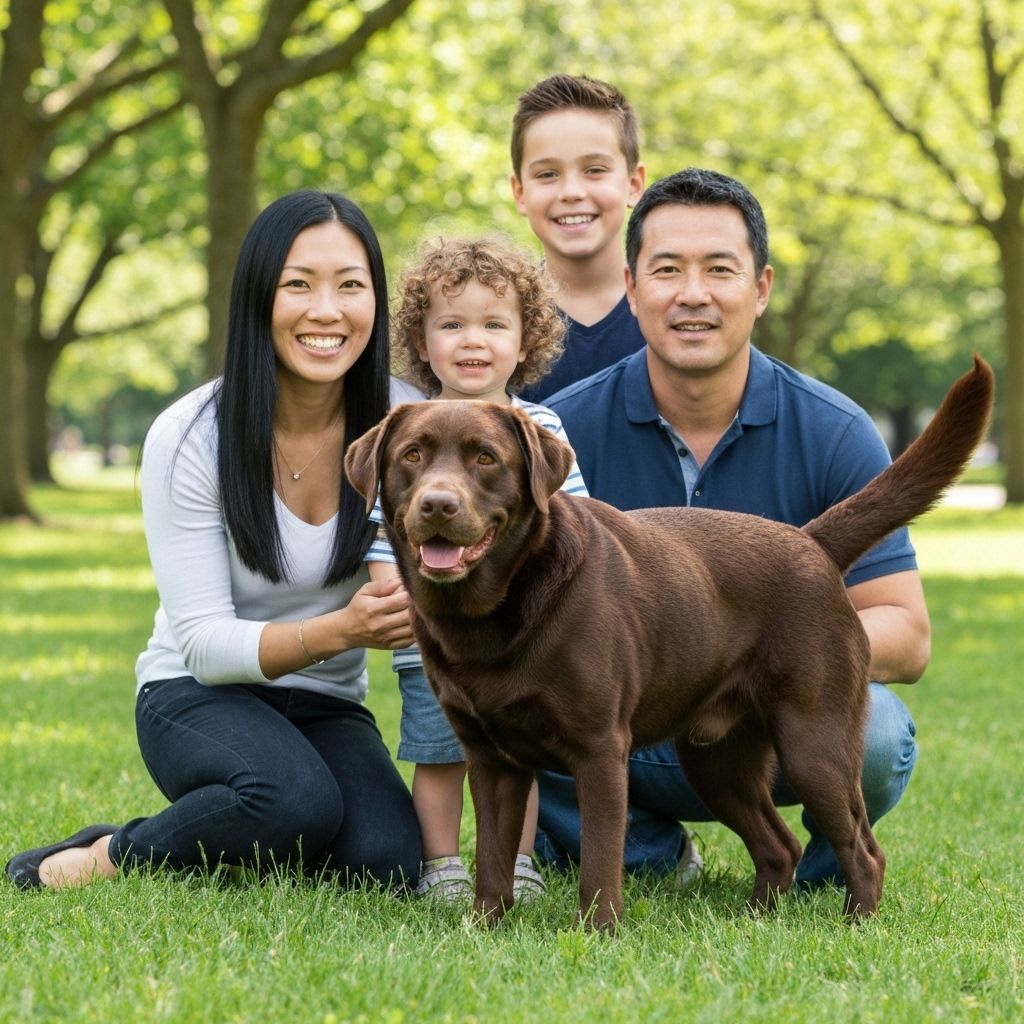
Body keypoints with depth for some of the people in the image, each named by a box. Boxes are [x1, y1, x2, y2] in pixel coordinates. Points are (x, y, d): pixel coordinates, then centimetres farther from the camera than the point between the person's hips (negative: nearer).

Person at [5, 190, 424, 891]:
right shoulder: (190, 439, -17)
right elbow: (202, 641, -18)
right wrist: (336, 631, -35)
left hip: (327, 707, 3)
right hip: (201, 696, -3)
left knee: (387, 864, -25)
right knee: (298, 801, -34)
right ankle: (104, 860, -9)